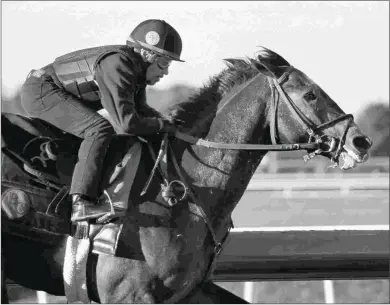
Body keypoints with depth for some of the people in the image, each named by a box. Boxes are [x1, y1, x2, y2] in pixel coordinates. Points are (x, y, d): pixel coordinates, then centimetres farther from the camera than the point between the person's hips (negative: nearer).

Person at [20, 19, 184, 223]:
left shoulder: (137, 68, 3)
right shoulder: (117, 66, -27)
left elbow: (140, 109, 13)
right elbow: (126, 123, -31)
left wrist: (171, 122, -3)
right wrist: (162, 125, -17)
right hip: (40, 91, -11)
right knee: (100, 130, -26)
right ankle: (82, 204, -37)